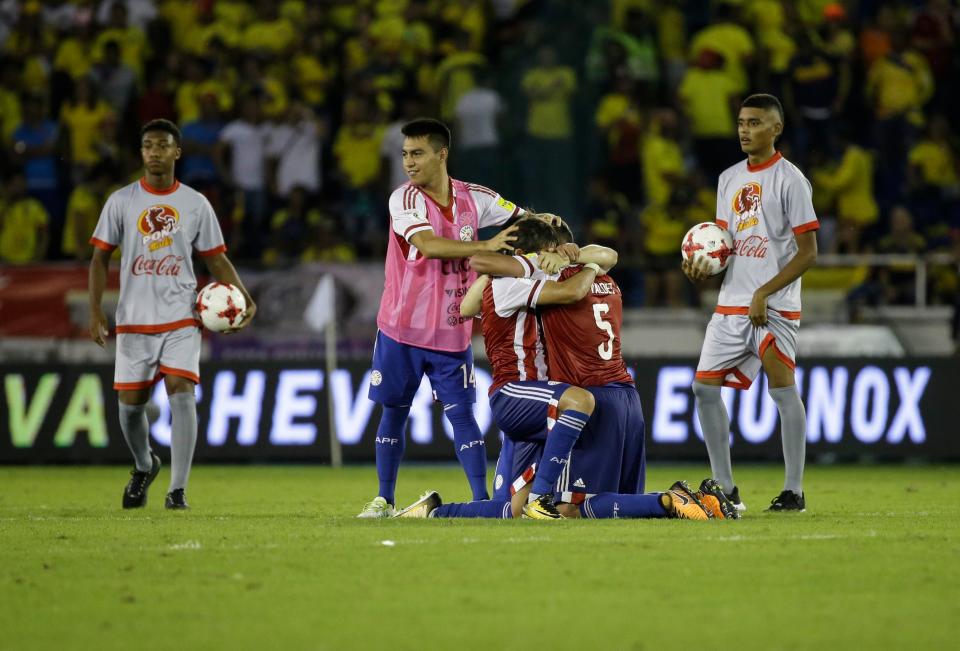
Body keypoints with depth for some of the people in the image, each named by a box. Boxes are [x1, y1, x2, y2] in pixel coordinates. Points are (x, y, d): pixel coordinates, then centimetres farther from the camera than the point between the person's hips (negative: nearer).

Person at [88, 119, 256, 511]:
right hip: (133, 319, 1)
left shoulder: (196, 204, 4)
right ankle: (144, 466, 35)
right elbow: (100, 258, 3)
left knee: (181, 393, -16)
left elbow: (217, 260, 9)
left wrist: (243, 298, -6)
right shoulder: (121, 202, 3)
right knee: (130, 403, 4)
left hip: (181, 318, -1)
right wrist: (95, 311, -7)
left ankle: (178, 490, -14)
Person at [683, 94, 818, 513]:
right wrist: (703, 267, -1)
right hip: (731, 304, 7)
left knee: (782, 388, -15)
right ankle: (726, 489, 11)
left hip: (775, 306, -7)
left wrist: (764, 292, -17)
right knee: (704, 386, 3)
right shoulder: (729, 179, 14)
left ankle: (794, 491, -10)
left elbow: (808, 252, -10)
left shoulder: (790, 179, -7)